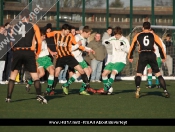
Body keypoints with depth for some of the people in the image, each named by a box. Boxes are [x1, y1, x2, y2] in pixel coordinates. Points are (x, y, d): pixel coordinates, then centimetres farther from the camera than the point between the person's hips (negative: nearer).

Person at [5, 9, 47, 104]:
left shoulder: (15, 26, 10)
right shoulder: (33, 26, 4)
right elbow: (39, 41, 1)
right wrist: (37, 53, 13)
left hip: (17, 52, 2)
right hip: (29, 52, -2)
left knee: (13, 75, 11)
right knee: (35, 75, 3)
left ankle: (8, 97, 6)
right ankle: (39, 96, -12)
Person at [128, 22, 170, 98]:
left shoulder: (138, 35, 14)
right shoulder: (153, 35, 11)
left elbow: (132, 46, 18)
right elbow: (160, 46, 7)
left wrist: (130, 57, 28)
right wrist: (163, 57, 15)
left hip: (142, 55, 0)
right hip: (152, 55, 0)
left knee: (138, 74, 6)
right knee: (158, 74, 7)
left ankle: (137, 88, -22)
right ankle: (165, 91, 2)